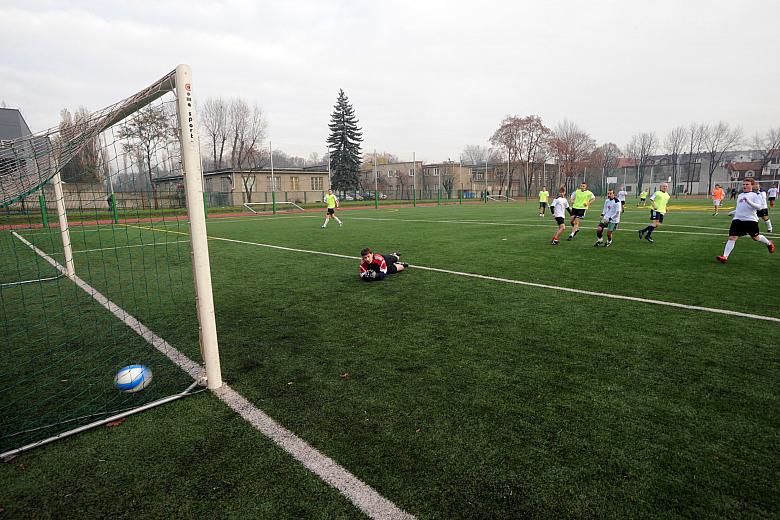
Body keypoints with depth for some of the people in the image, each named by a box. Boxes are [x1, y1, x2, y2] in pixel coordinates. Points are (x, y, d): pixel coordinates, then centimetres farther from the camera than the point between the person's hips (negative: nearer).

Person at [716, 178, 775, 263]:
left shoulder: (755, 195, -2)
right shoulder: (740, 195, 15)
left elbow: (759, 207, -16)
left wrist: (749, 202, -27)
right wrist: (733, 212, 21)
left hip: (751, 220, -4)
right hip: (738, 220, 4)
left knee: (755, 237, 12)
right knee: (732, 237, -10)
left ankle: (769, 243, 46)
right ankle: (725, 257, -17)